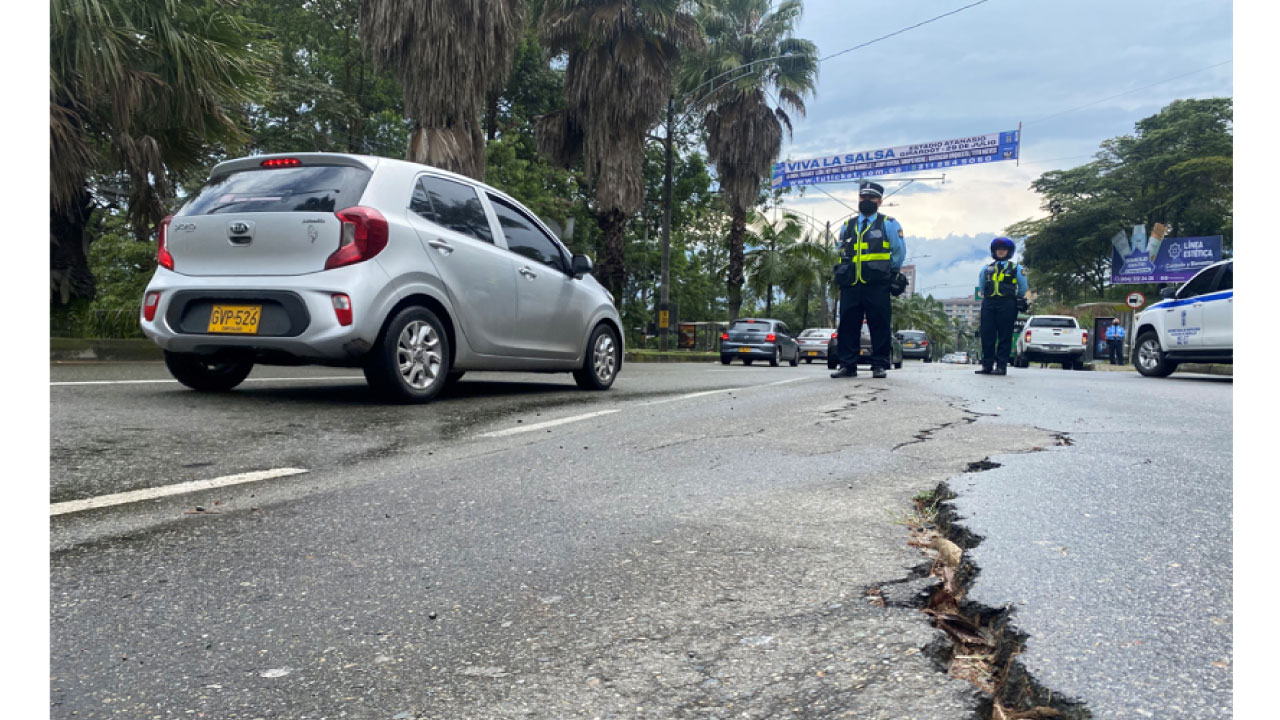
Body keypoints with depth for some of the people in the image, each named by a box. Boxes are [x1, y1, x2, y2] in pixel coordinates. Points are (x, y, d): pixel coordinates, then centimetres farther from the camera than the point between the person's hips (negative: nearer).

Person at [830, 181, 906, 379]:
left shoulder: (888, 224, 8)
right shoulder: (847, 226, 19)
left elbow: (899, 252, 9)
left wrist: (888, 272, 8)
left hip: (877, 286, -3)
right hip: (850, 285, 4)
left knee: (879, 326, -3)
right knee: (848, 326, 1)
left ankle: (879, 366, 3)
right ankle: (847, 366, 5)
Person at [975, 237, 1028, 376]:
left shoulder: (1016, 268, 10)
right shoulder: (987, 269, 18)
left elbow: (1023, 289, 15)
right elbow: (981, 287, 28)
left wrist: (1015, 299, 22)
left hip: (1007, 305, -3)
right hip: (988, 304, 3)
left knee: (1004, 336, -4)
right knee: (987, 336, -1)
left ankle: (1001, 366, -5)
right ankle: (987, 365, 3)